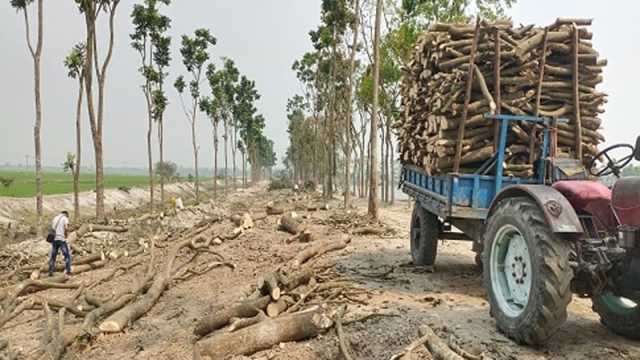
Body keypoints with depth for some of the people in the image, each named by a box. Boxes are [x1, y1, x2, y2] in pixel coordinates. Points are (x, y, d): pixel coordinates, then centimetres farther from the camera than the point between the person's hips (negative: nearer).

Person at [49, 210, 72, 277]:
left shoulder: (55, 218, 19)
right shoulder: (65, 218, -1)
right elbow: (66, 228, -17)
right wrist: (66, 235, -2)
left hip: (54, 239, 6)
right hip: (61, 239, -6)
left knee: (53, 256, 14)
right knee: (67, 255, -2)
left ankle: (50, 272, 13)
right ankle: (68, 271, -10)